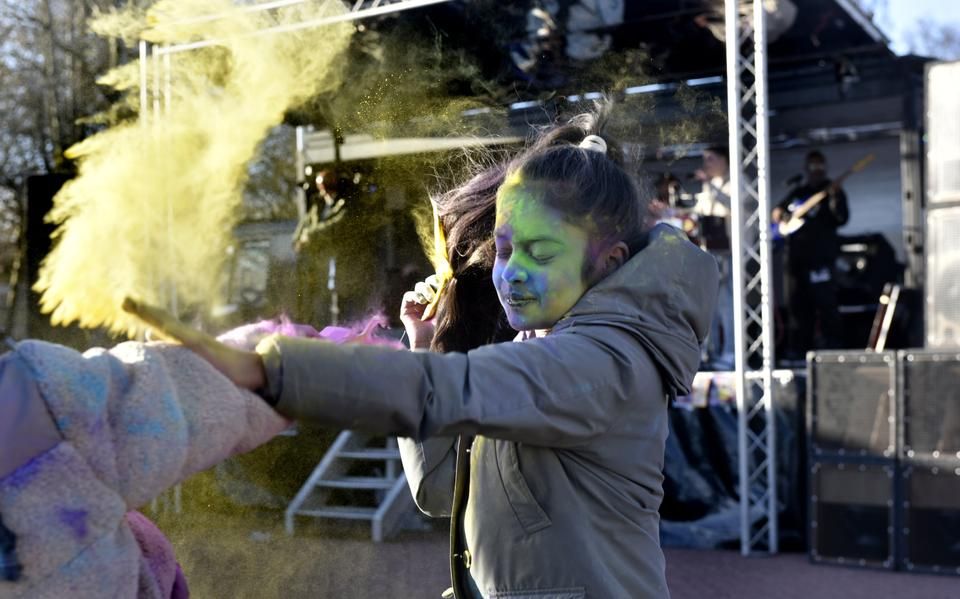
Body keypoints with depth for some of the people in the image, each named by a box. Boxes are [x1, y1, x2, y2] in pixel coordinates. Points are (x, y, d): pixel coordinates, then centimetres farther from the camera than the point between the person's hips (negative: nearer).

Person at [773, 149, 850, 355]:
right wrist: (779, 215, 5)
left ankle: (831, 344, -9)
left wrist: (835, 199, -24)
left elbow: (841, 219, -9)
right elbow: (778, 212, 28)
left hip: (820, 256, -6)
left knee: (824, 302, -12)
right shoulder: (796, 193, 19)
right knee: (797, 303, 7)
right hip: (796, 255, 6)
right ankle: (799, 348, 12)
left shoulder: (832, 191, 4)